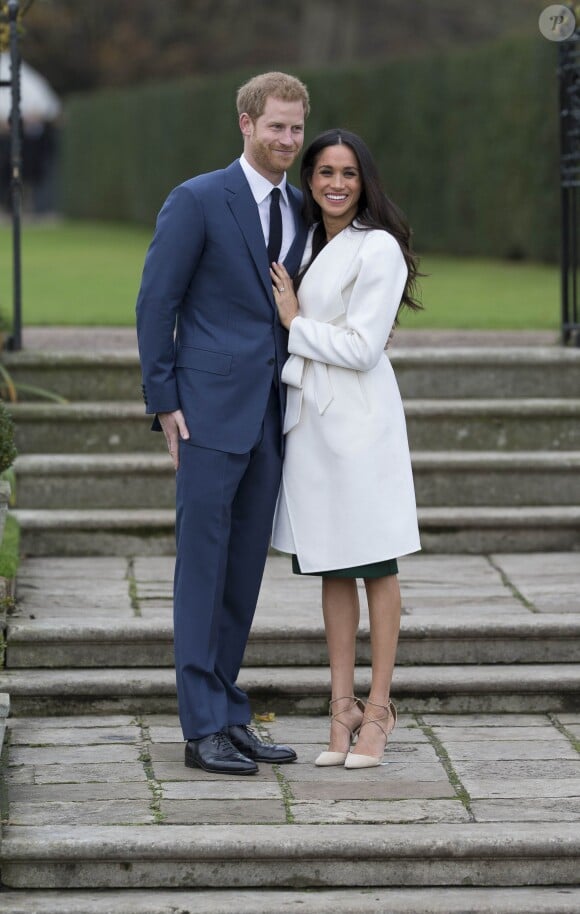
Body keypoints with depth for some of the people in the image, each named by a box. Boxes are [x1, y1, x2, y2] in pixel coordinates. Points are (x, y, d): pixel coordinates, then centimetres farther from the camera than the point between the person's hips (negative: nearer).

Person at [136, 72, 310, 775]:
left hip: (270, 415, 6)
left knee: (245, 570, 9)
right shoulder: (197, 201, -5)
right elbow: (156, 303, -5)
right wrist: (165, 402, -9)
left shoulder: (300, 211, 13)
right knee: (201, 565, -4)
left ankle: (229, 716, 16)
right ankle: (204, 728, -1)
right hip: (210, 411, -6)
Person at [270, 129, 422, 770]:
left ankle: (378, 709, 7)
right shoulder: (306, 242, 13)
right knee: (331, 570, 9)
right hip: (308, 415, 7)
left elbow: (361, 348, -14)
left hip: (359, 416, -7)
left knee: (375, 565, 1)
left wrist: (295, 324, -6)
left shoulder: (379, 248, -9)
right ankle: (342, 705, 15)